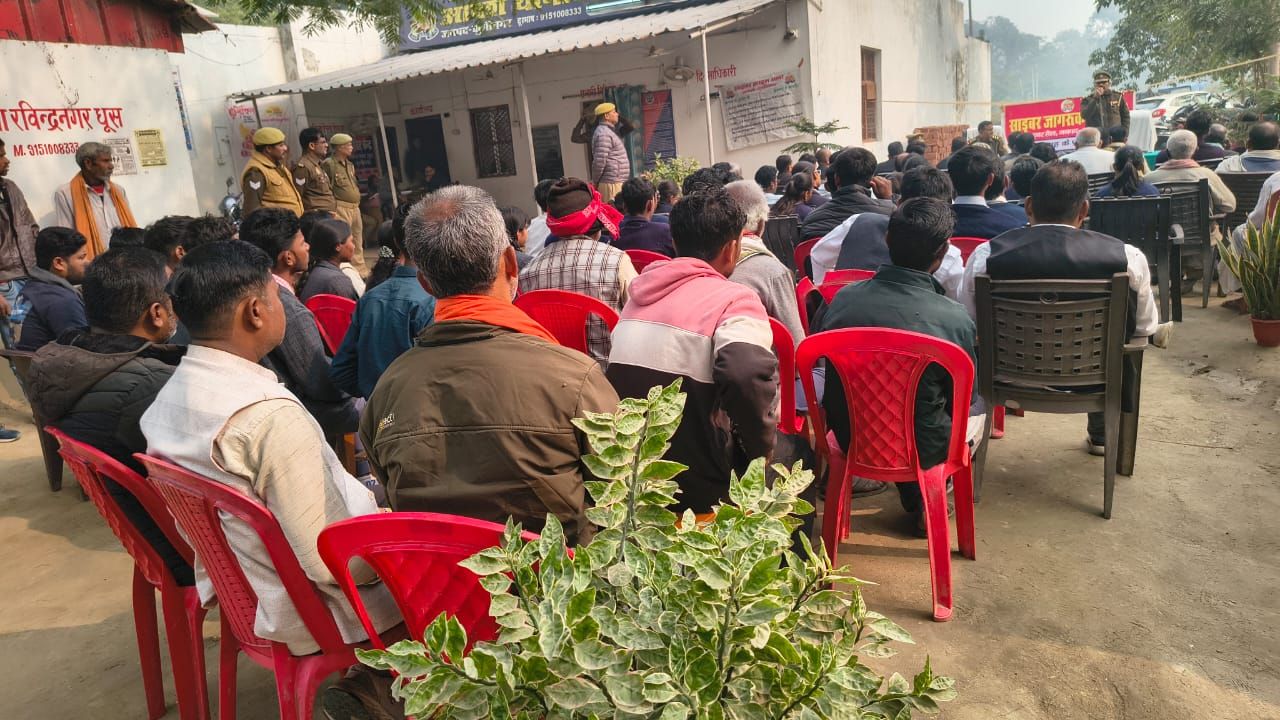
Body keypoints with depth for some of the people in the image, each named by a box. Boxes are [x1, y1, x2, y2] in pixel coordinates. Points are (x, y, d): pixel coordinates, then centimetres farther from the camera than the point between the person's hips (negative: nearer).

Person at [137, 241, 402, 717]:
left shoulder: (167, 397, -4)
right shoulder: (272, 415, -31)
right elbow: (328, 562, -28)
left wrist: (364, 490, 10)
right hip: (304, 609, -8)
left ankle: (367, 681, 19)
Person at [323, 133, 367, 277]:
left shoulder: (349, 165, 19)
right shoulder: (328, 164, -10)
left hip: (355, 207, 9)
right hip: (341, 208, -9)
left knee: (358, 242, 14)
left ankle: (360, 271, 23)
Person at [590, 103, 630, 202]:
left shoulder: (608, 132, 19)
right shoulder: (603, 134, -14)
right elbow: (599, 161, -20)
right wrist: (595, 182, -10)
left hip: (616, 183, 10)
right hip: (612, 184, -10)